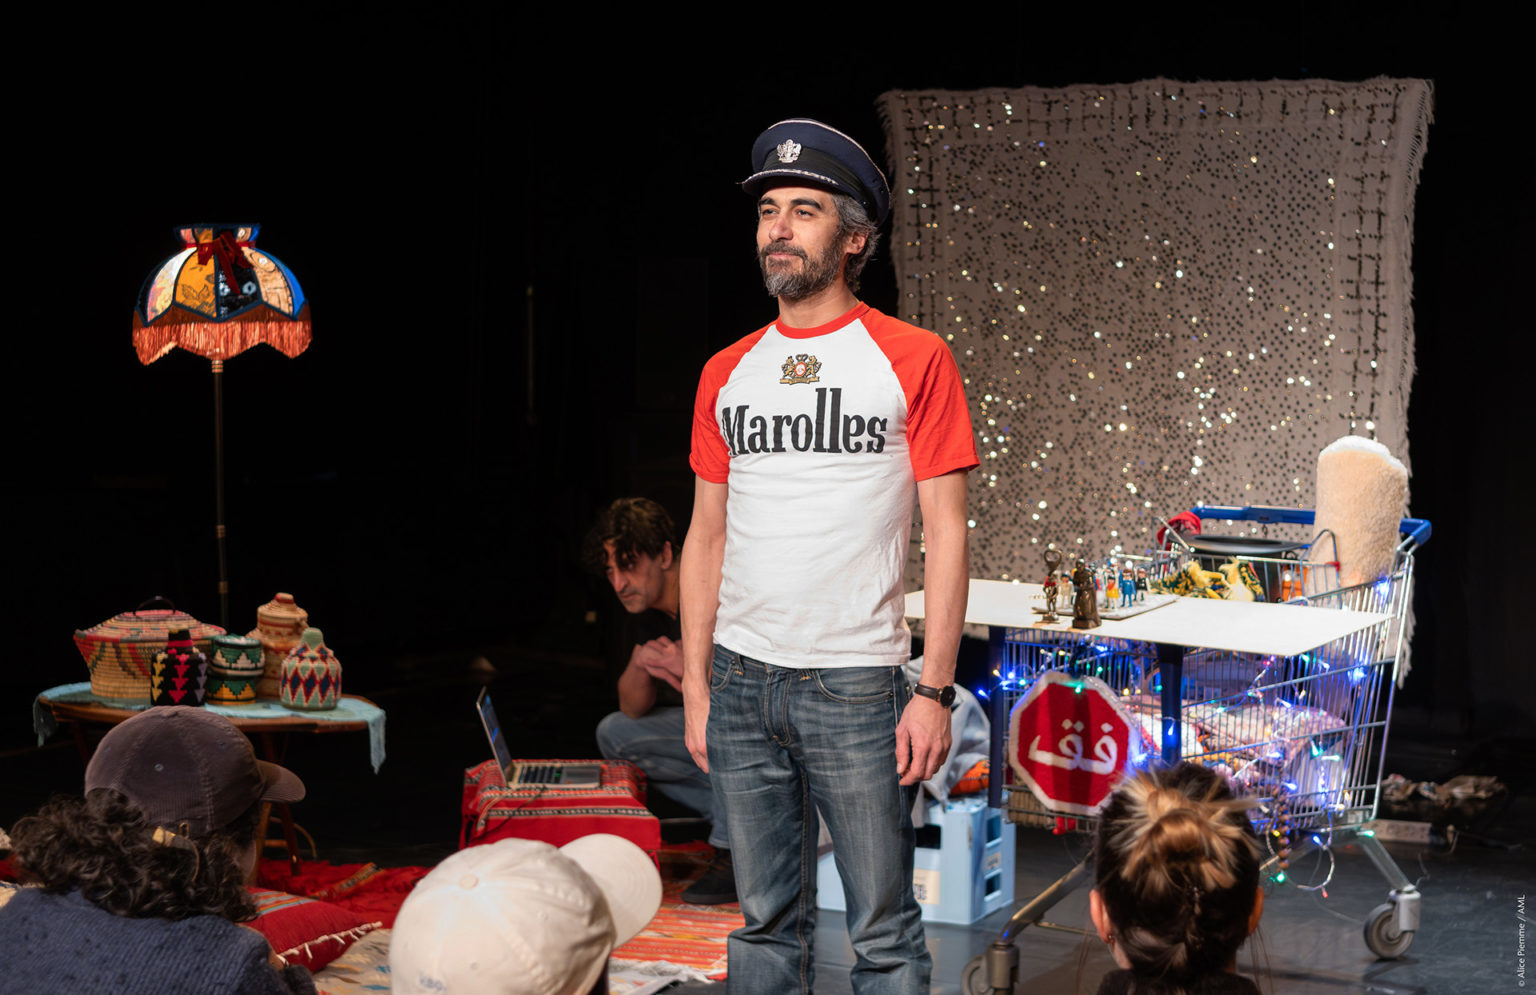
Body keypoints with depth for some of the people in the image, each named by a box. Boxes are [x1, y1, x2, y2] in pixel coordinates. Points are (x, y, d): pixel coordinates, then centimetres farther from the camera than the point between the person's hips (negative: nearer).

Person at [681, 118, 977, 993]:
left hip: (856, 684, -4)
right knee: (767, 923, 11)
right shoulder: (727, 375, 11)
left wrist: (936, 692, -11)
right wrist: (695, 687, 9)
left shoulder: (914, 361, -2)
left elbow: (947, 533, -4)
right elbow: (707, 537, 14)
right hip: (742, 686, 4)